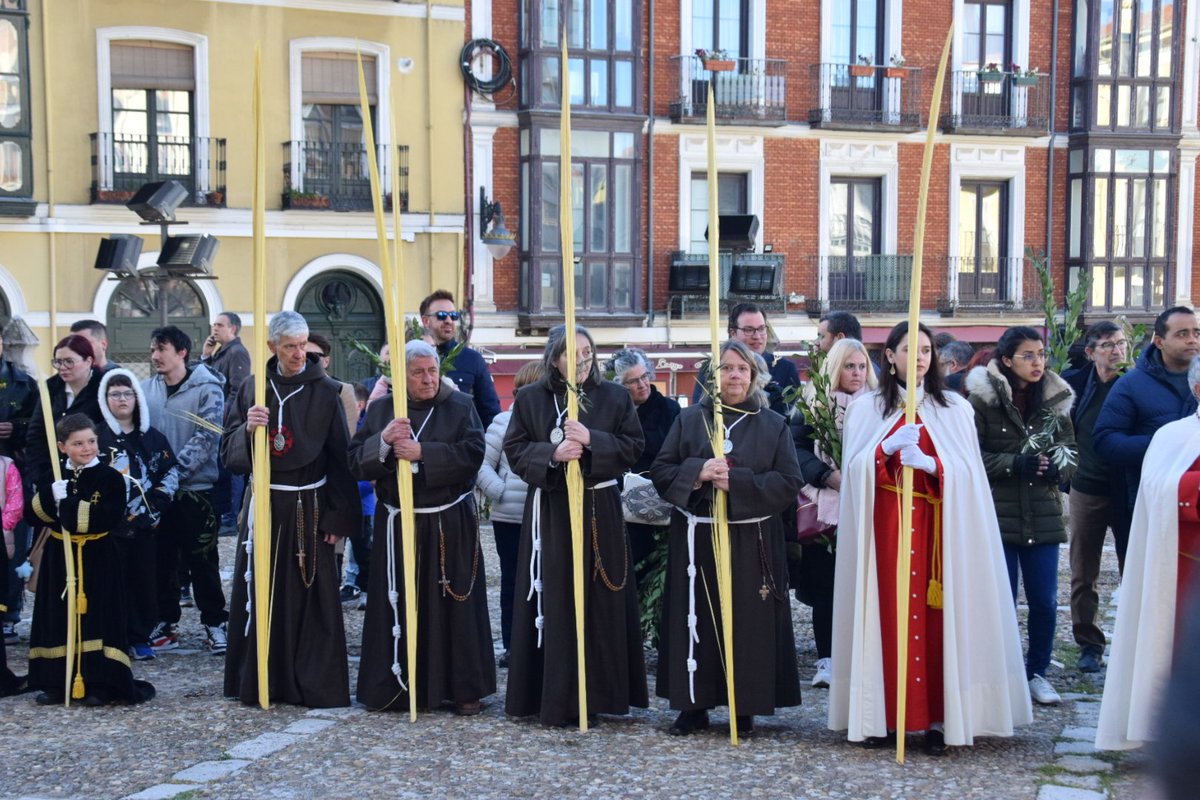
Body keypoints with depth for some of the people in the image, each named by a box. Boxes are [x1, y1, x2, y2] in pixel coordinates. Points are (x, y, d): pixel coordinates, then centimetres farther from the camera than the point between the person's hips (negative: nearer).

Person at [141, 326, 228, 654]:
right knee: (162, 559, 11)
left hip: (195, 488, -4)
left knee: (202, 560, 1)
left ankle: (214, 623, 11)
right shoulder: (146, 389, 5)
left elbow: (207, 438, -14)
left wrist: (175, 469, -20)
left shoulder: (207, 389, -6)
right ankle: (166, 624, 22)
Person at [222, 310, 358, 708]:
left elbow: (340, 457, -3)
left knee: (311, 597, 0)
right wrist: (247, 429, -18)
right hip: (263, 506, 2)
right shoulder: (252, 388, 5)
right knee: (261, 596, 4)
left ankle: (315, 685, 8)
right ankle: (260, 682, 14)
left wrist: (338, 516, -7)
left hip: (309, 509, -2)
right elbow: (230, 452, 4)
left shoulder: (325, 391, -3)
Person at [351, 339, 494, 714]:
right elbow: (356, 461, 2)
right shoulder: (381, 409, 8)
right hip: (397, 525, 2)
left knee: (455, 605, 1)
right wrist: (383, 440, -16)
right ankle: (396, 686, 15)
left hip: (450, 525, -2)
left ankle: (465, 689, 9)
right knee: (399, 607, 4)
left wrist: (422, 452, -18)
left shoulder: (459, 406, 1)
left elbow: (472, 453, -12)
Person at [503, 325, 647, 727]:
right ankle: (554, 697, 6)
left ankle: (598, 692, 13)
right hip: (549, 512, -1)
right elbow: (515, 450, 0)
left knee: (600, 600, 3)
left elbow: (633, 446, -1)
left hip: (600, 511, 1)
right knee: (554, 602, -1)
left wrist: (591, 441, -15)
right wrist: (552, 453, -17)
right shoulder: (530, 398, 3)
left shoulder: (614, 396, 4)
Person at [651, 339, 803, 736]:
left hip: (752, 543, -1)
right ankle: (693, 705, 13)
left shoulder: (774, 426, 4)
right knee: (696, 619, 3)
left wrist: (737, 481, -16)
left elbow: (789, 482, -4)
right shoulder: (689, 419, 7)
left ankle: (746, 707, 12)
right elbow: (660, 471, 4)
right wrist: (697, 472, -15)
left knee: (747, 622, 1)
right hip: (696, 539, 1)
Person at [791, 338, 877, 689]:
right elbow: (796, 448, -3)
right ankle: (826, 660, 5)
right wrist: (829, 475, -16)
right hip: (824, 506, -1)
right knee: (825, 583, 0)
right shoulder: (814, 403, 4)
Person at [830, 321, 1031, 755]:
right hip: (884, 525, 0)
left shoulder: (956, 408, 9)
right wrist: (887, 448, -18)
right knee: (888, 613, -3)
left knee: (936, 615, -4)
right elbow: (854, 469, 0)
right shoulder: (865, 408, 10)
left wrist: (928, 463, -18)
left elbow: (967, 472, 0)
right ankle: (885, 716, 4)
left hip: (939, 528, 0)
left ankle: (938, 719, 1)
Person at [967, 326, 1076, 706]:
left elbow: (1072, 453, 9)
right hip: (998, 516, -3)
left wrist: (1054, 467, -12)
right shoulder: (982, 400, -7)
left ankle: (1038, 673, 22)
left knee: (1045, 601, 7)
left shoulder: (1055, 399, 7)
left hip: (1042, 517, 4)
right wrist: (1015, 464, -18)